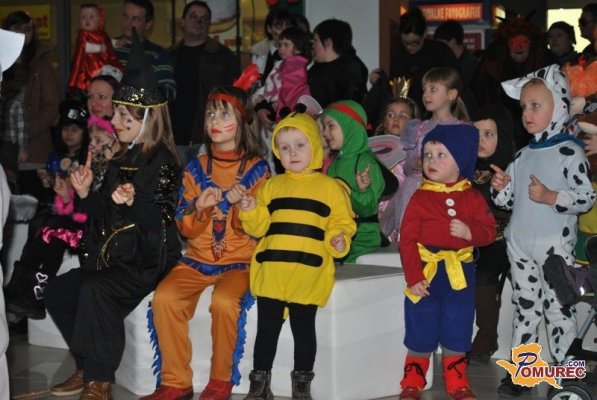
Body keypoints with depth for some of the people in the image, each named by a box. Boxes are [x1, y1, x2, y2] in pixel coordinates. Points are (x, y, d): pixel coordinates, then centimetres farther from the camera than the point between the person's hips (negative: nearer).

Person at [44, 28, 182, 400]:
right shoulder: (121, 160, 15)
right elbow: (106, 216, 19)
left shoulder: (162, 161, -11)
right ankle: (87, 368, 9)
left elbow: (160, 220, -19)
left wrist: (134, 202, -36)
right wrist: (86, 194, 2)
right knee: (58, 289, -1)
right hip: (114, 257, 10)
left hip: (149, 261, -10)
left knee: (96, 289, -31)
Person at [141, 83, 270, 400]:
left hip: (239, 261, -3)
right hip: (197, 259, 4)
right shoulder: (196, 168, 10)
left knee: (224, 302, -34)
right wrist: (200, 208, -13)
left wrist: (240, 204, -22)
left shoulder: (257, 169, 1)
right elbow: (185, 228, 8)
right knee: (164, 297, -25)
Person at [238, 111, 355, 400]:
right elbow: (259, 227, 11)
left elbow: (341, 223, 4)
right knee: (267, 328, 7)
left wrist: (339, 240, -16)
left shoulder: (329, 187, 5)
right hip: (270, 271, 2)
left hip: (308, 274, -2)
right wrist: (250, 212, -8)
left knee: (303, 328, 5)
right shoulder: (271, 186, 13)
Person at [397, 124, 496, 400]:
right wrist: (413, 277, -14)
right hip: (425, 274, -1)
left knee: (456, 335, 10)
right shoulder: (420, 198, -5)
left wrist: (470, 232, -21)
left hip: (460, 275, 2)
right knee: (420, 334, 6)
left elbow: (489, 231, 1)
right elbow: (407, 239, -8)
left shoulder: (472, 198, 2)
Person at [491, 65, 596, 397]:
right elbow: (509, 201, 16)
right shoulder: (523, 155, 10)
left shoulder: (569, 152, -11)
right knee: (525, 308, 13)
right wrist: (502, 188, -4)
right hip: (520, 244, 7)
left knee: (559, 309, 0)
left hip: (555, 245, -6)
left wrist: (550, 197, -24)